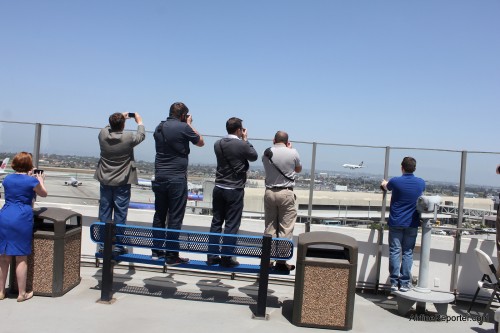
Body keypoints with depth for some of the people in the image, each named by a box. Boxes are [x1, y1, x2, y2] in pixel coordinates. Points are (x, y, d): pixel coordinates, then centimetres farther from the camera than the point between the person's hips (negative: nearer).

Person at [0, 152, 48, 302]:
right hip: (22, 219, -5)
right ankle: (22, 293, 11)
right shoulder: (32, 181, -5)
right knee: (21, 258, 3)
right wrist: (40, 180, 29)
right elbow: (44, 194, 12)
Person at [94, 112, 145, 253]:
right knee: (120, 214, 3)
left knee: (104, 211, 12)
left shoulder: (103, 134, -7)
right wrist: (139, 122, 20)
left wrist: (121, 118, 24)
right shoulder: (128, 138, -17)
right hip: (122, 183, -4)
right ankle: (118, 244, 7)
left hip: (105, 180, 4)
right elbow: (141, 135, 3)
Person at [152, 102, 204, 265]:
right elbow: (201, 142, 4)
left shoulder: (159, 128, 9)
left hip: (159, 177, 7)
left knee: (159, 214, 14)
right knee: (175, 217, -1)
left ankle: (156, 251, 21)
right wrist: (190, 124, 12)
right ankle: (172, 255, 2)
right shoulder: (183, 128, -10)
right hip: (177, 178, -6)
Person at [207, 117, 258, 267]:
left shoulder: (218, 144, 2)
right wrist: (245, 140, 8)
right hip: (235, 190, -5)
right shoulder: (242, 145, -15)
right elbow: (254, 156, 3)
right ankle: (226, 258, 8)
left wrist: (242, 140, 13)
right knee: (231, 225, 2)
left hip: (219, 188, 6)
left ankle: (212, 256, 18)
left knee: (216, 222, 12)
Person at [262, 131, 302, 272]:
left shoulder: (266, 153, 1)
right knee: (285, 228, 3)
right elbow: (298, 169, 12)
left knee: (269, 227, 11)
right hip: (286, 193, -3)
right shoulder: (293, 153, -6)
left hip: (269, 192, 3)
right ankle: (281, 261, 4)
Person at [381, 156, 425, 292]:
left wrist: (384, 183, 41)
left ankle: (394, 282, 6)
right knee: (408, 253, 6)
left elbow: (386, 187, 15)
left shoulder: (395, 181, -9)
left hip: (396, 223, -2)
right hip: (412, 224, 2)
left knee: (394, 251, 4)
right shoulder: (421, 183, -1)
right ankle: (405, 282, 7)